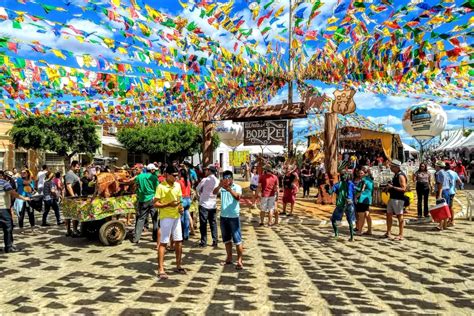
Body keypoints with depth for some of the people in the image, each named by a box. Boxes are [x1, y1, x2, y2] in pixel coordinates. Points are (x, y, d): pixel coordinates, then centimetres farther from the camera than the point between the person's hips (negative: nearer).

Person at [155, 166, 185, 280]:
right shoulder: (161, 186, -12)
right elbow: (155, 204, -13)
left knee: (179, 241, 11)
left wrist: (180, 207, -1)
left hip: (176, 216, 6)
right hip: (166, 217, -6)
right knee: (163, 242, -2)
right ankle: (161, 269, 4)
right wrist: (168, 204, -25)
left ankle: (178, 266, 25)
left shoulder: (177, 185, 8)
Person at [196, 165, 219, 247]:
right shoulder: (217, 181, 1)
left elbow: (197, 189, -1)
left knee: (203, 224, 4)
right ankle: (215, 241, 12)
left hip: (204, 204, -4)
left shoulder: (205, 180, -13)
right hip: (213, 205, 5)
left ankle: (203, 242, 7)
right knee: (213, 223, 11)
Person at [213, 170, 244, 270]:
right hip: (223, 216, 5)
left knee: (237, 239, -2)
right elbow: (215, 192, -17)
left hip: (234, 216, -5)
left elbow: (238, 197, -26)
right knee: (226, 239, 16)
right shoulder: (221, 187, 3)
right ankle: (229, 258, 29)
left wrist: (229, 189, -41)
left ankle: (239, 260, 4)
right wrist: (219, 186, -38)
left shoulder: (237, 187, -6)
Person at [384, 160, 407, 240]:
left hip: (399, 199, -10)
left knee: (400, 216, -2)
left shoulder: (401, 176, -16)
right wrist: (390, 186, 9)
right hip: (392, 198, 10)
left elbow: (403, 188, -22)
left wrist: (392, 187, -22)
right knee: (389, 214, 13)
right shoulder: (396, 175, 14)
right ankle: (388, 233, 22)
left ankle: (400, 235, 6)